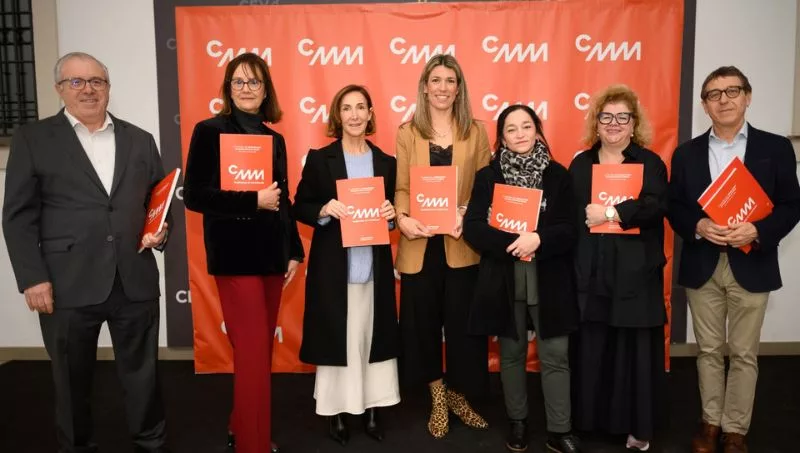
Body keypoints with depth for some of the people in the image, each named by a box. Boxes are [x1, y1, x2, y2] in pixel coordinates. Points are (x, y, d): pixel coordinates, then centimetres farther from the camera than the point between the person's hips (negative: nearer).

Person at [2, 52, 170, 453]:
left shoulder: (140, 140, 12)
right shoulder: (33, 139, 4)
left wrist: (160, 230, -2)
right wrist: (32, 278, -9)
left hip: (135, 282, 2)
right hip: (68, 286, -2)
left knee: (143, 375, 12)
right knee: (72, 382, 12)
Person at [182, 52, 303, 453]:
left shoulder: (274, 138, 12)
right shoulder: (210, 131, -5)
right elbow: (193, 195, -12)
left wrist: (294, 250, 12)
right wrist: (253, 200, -18)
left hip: (272, 254, 6)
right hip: (235, 256, -6)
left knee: (262, 350, 14)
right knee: (253, 353, -5)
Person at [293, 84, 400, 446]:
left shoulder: (386, 162, 8)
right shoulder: (319, 159, 0)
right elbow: (300, 208, 0)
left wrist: (391, 215, -7)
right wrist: (323, 210, -19)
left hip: (374, 266, 3)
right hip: (333, 267, -2)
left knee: (372, 336, 8)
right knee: (336, 338, 4)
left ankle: (371, 410, 23)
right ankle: (336, 412, 20)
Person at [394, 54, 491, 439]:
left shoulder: (475, 132, 7)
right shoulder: (407, 132, 5)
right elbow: (400, 186, 0)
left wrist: (467, 215, -15)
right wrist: (402, 217, -19)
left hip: (462, 244, 0)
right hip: (420, 244, 0)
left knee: (462, 324, 6)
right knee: (424, 323, 8)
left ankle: (458, 396, 28)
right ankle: (437, 399, 28)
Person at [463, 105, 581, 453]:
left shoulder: (557, 174, 2)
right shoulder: (487, 176, 2)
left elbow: (570, 229, -3)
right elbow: (473, 228, -7)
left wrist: (538, 239, -21)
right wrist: (513, 242, -20)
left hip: (549, 279, 0)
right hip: (504, 280, 0)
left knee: (555, 356, 4)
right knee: (511, 354, 13)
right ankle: (517, 422, 30)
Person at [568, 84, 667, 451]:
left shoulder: (650, 163, 4)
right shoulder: (580, 164, 11)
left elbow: (656, 205, -14)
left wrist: (609, 213, -17)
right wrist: (587, 215, -11)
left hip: (635, 273, -1)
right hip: (590, 272, 2)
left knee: (635, 350, 4)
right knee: (590, 349, 4)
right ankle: (589, 417, 20)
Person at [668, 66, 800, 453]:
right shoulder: (686, 153, 5)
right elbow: (673, 206, 3)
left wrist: (757, 231, -19)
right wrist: (698, 226, -16)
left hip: (751, 266, -1)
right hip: (702, 266, 2)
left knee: (744, 354, 8)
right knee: (708, 350, 12)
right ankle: (710, 421, 27)